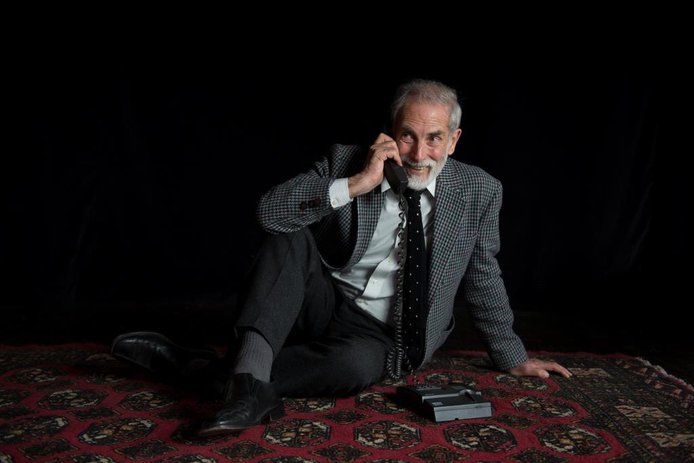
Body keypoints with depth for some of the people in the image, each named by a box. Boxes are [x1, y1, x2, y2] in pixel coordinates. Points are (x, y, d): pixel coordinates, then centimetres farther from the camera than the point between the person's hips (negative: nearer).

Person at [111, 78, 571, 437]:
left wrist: (513, 358, 11)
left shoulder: (479, 190, -6)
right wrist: (355, 184, -28)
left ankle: (200, 366, -25)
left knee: (358, 365, -36)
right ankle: (249, 382, -38)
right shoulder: (347, 160, -8)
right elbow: (269, 211, -19)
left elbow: (484, 278, 5)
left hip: (378, 336, 0)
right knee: (289, 238, -27)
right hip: (323, 303, 1)